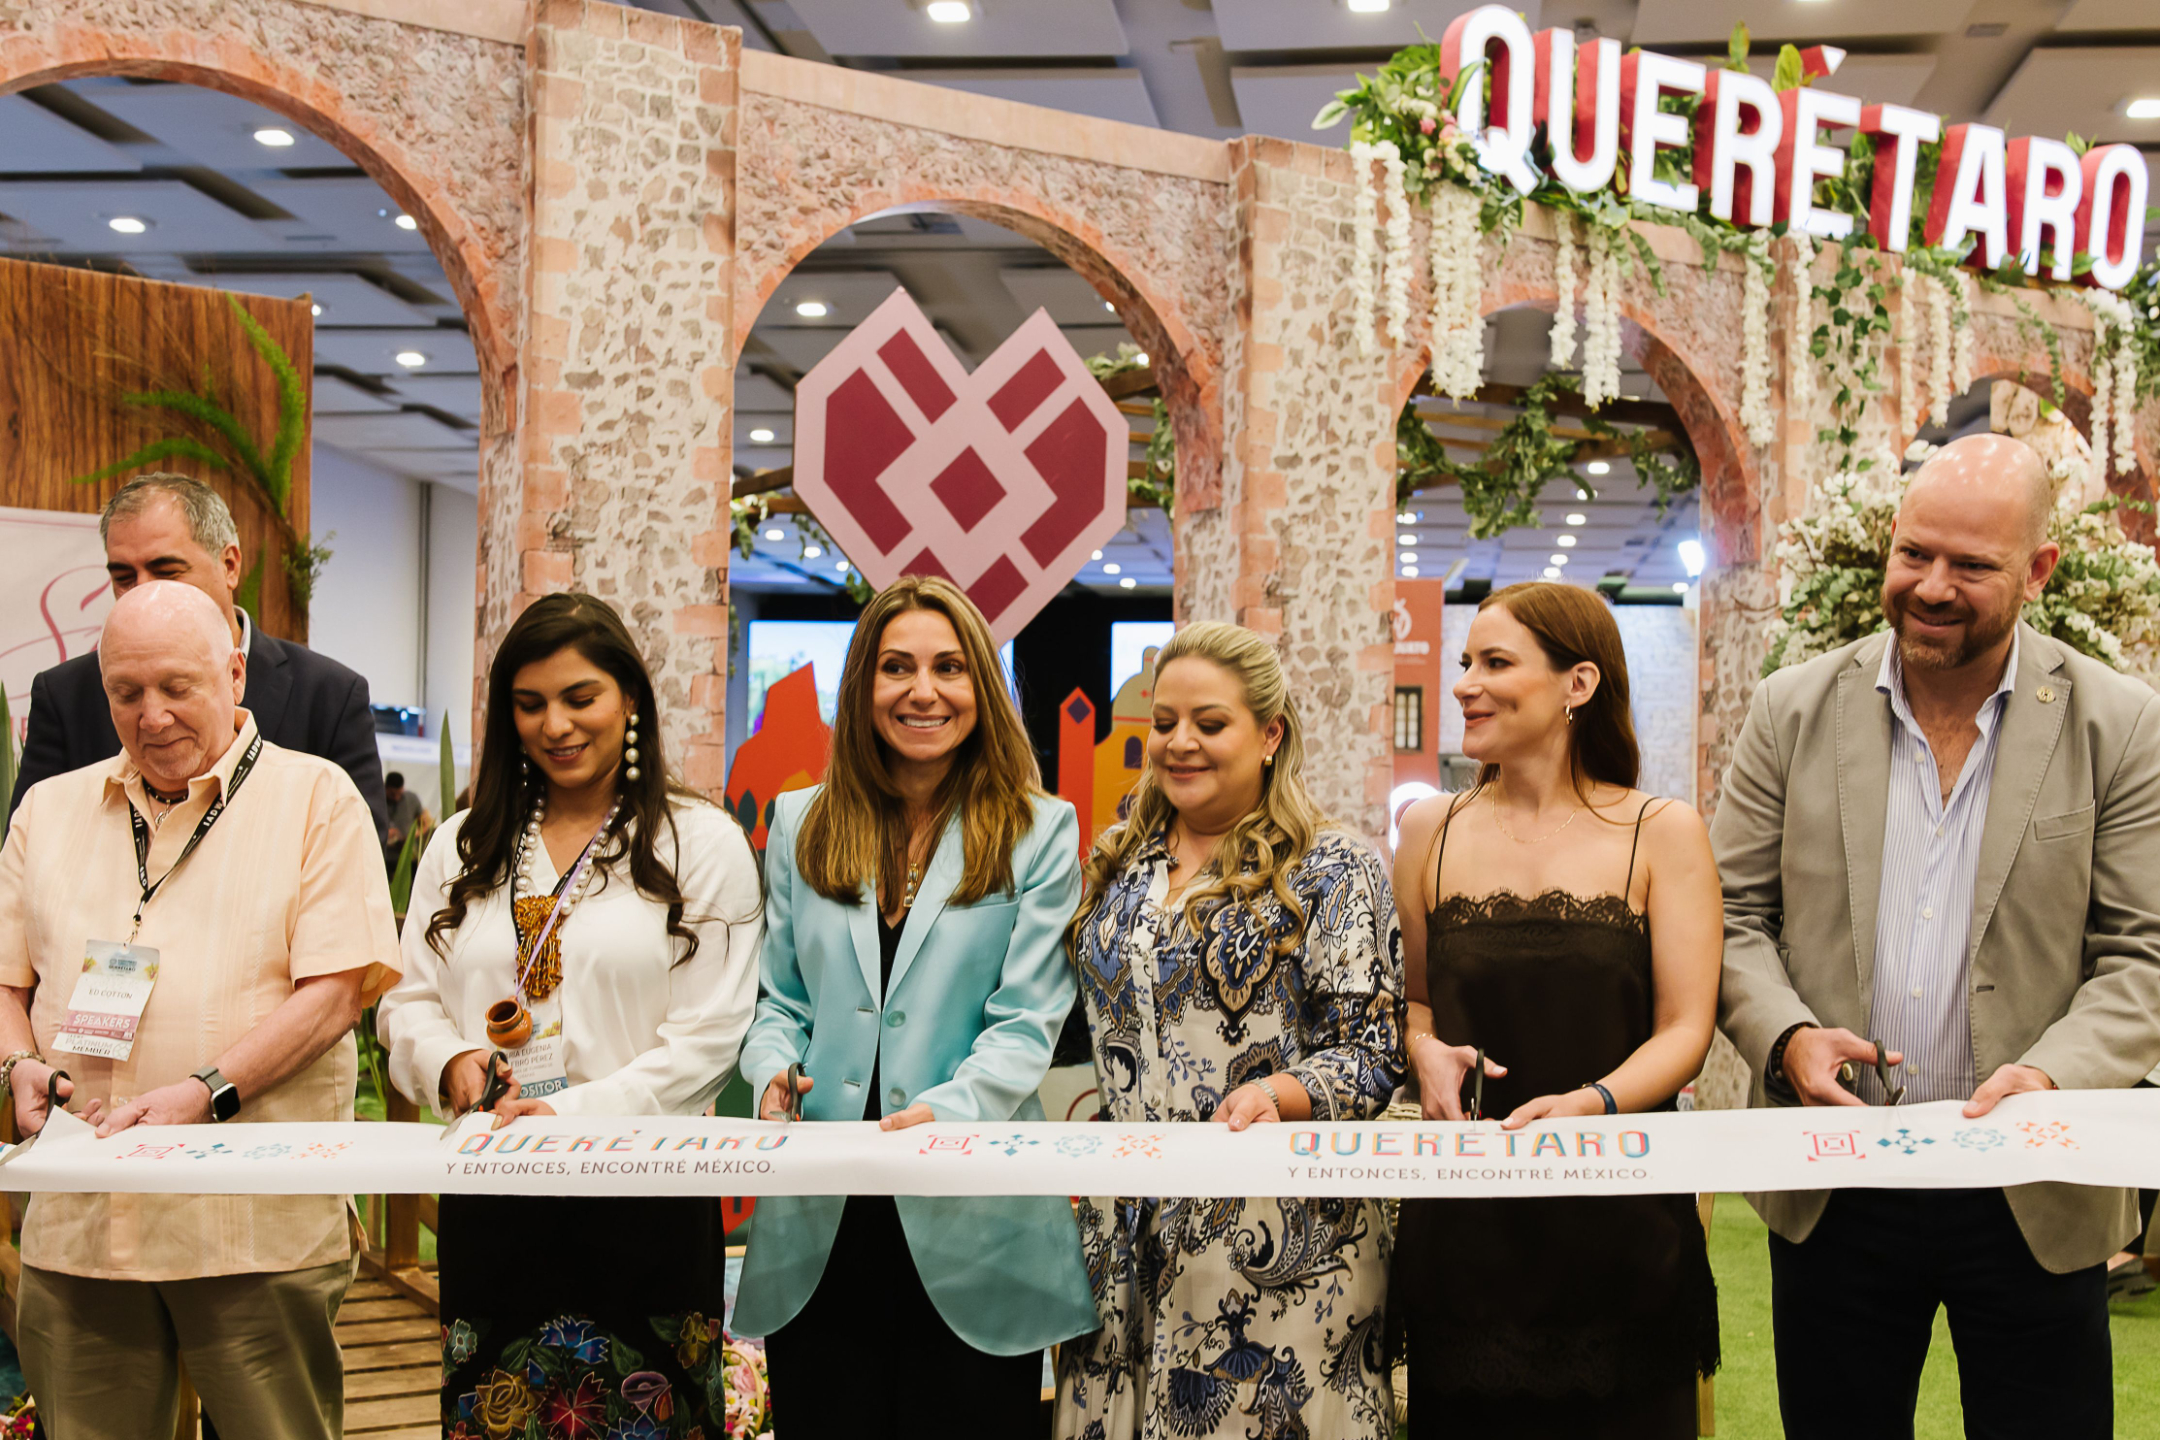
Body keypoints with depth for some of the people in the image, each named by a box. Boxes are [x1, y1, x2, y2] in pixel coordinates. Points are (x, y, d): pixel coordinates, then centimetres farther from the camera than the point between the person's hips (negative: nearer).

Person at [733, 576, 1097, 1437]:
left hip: (973, 1232, -2)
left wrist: (945, 1112, -23)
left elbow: (1026, 1022, -6)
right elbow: (780, 998, 14)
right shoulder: (800, 824, 12)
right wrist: (775, 1068, -8)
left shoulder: (1040, 834, 1)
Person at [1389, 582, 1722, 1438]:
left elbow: (1684, 1031, -4)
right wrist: (1428, 1052, -5)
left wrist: (1591, 1102, -22)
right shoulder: (1431, 832, 8)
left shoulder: (1661, 833, 0)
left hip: (1617, 1215, -2)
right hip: (1462, 1228, 2)